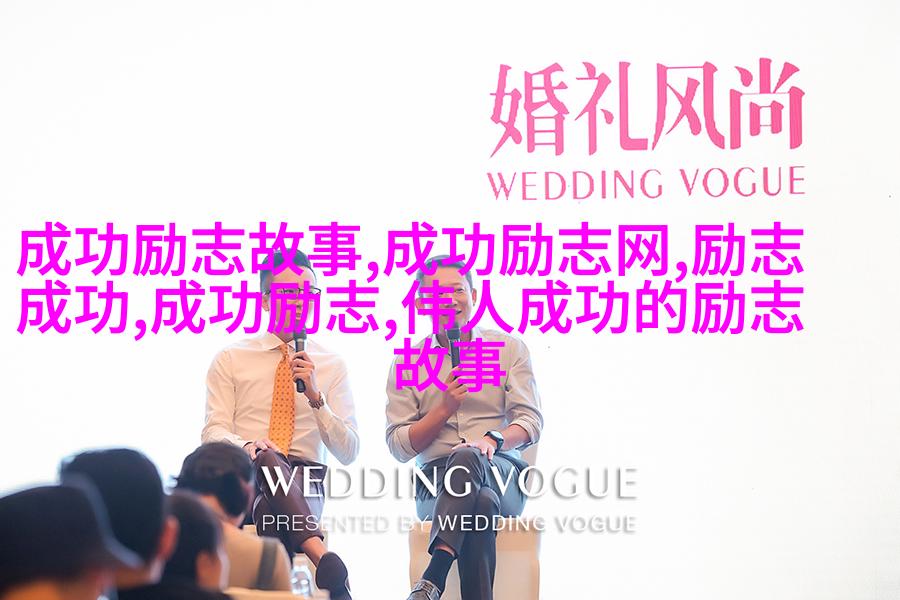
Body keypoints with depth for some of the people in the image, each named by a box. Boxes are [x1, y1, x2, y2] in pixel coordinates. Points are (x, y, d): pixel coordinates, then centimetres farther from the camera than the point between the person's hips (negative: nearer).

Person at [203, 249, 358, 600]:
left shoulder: (332, 366, 15)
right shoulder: (230, 360, 13)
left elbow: (349, 453, 8)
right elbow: (213, 431, 2)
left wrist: (315, 396, -9)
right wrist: (247, 446, -23)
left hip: (305, 482, 1)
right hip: (242, 479, -1)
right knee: (267, 458, -39)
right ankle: (319, 554, -55)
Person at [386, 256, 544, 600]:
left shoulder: (509, 349, 14)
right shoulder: (406, 363, 14)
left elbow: (531, 421, 3)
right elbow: (398, 446, 8)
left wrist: (493, 439, -19)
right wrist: (445, 408, -6)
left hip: (503, 475, 0)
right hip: (435, 479, 0)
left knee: (468, 457, -39)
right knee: (481, 504, -38)